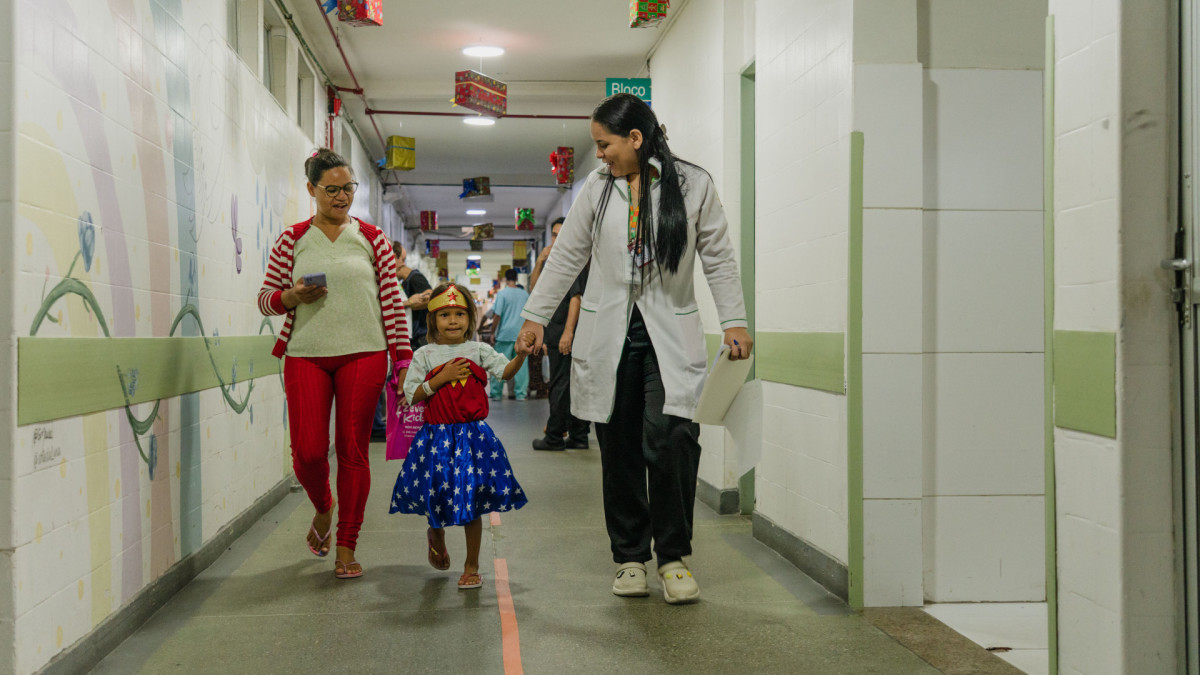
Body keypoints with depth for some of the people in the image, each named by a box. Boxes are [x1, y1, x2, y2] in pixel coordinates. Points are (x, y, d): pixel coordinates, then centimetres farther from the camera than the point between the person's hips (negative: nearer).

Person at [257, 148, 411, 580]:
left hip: (363, 354, 0)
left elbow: (392, 301, 6)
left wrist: (402, 360, 1)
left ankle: (346, 548, 12)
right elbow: (266, 298, 10)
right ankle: (323, 507, 29)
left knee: (353, 451, 0)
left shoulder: (371, 238, 8)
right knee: (308, 451, -6)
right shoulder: (293, 240, 8)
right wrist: (293, 296, -12)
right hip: (306, 355, 0)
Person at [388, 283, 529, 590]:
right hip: (437, 436, 0)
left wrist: (521, 353, -26)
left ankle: (472, 567, 16)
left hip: (473, 435, 0)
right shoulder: (425, 355, 1)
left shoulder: (479, 351, 4)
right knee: (438, 493, 7)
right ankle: (436, 535, 44)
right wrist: (442, 377, -14)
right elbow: (412, 395, -4)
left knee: (471, 503, 2)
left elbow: (505, 372, -8)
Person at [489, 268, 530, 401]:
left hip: (505, 334, -3)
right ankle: (521, 393, 3)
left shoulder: (502, 294, -6)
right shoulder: (525, 294, 7)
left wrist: (493, 333, 1)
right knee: (521, 364, 5)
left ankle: (496, 393, 6)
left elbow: (497, 315, -9)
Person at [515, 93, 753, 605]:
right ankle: (630, 557, 18)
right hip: (608, 336, 3)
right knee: (619, 450, 4)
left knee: (669, 439, -17)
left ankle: (673, 556, 0)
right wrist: (536, 316, 11)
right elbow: (566, 256, 12)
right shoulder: (597, 188, 8)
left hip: (670, 336, -2)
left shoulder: (693, 185, 1)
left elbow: (718, 258, 4)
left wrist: (734, 321, -2)